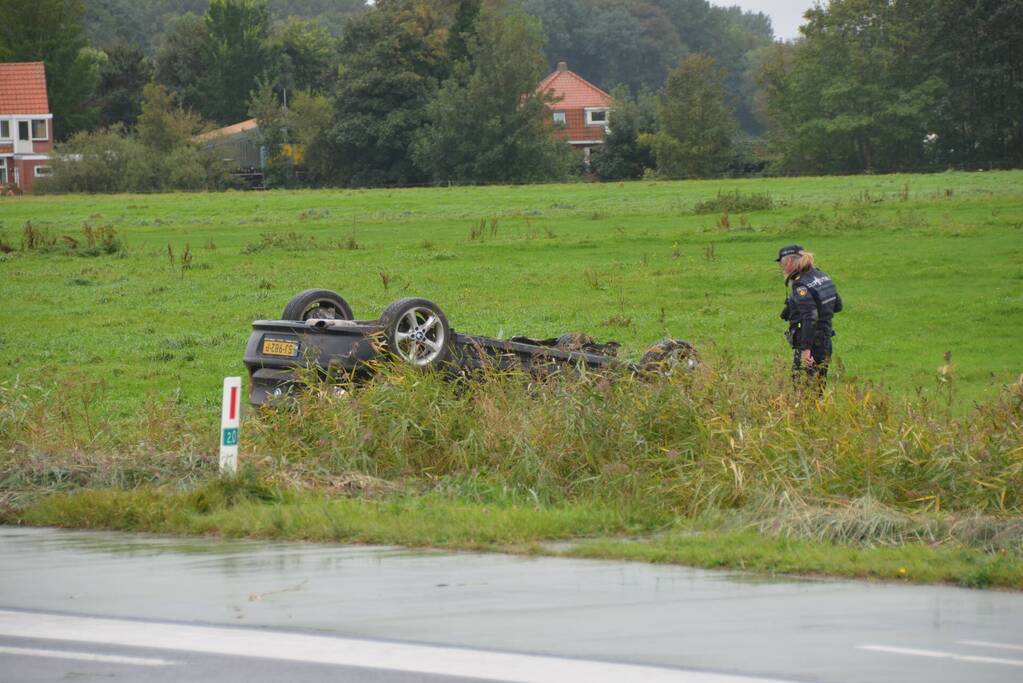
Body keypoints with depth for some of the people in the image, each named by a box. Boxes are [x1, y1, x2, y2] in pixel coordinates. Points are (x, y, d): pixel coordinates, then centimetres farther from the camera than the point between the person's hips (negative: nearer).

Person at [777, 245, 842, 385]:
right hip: (825, 345, 9)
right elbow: (837, 305, 20)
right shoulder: (821, 277, 10)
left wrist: (806, 348, -27)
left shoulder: (801, 286, -17)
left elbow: (810, 318, -26)